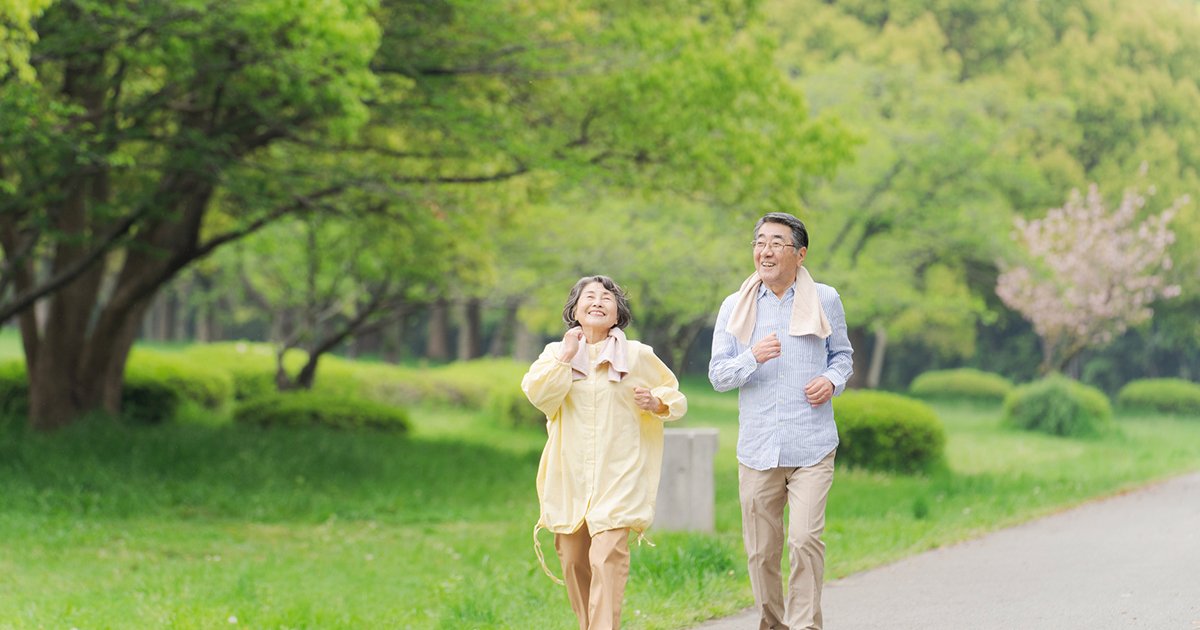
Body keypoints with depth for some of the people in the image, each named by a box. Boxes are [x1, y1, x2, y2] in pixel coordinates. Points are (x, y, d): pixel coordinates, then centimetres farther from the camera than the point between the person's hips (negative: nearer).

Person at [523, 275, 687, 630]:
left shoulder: (638, 356, 5)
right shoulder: (556, 353, 10)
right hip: (569, 477, 3)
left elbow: (676, 397, 14)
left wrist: (658, 403, -7)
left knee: (606, 560, -17)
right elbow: (538, 394, -7)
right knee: (574, 561, 6)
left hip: (617, 477, -3)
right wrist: (567, 355, -8)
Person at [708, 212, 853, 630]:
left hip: (811, 449, -2)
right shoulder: (734, 308, 6)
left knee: (806, 540, -15)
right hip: (757, 449, 2)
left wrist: (832, 381, -5)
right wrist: (752, 358, -17)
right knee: (761, 551, 6)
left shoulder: (824, 301, 5)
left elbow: (842, 354, 18)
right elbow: (717, 375, 4)